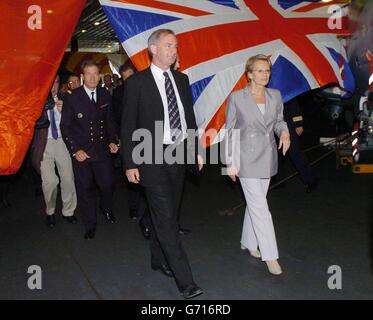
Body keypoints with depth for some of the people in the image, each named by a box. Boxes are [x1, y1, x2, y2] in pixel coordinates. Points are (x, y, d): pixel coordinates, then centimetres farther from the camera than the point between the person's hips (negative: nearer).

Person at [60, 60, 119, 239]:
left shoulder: (105, 96, 5)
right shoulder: (72, 98, -5)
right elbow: (65, 126, -3)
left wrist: (113, 141, 3)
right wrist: (75, 150, -11)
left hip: (102, 149, 3)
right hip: (80, 152, -2)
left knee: (107, 185, 4)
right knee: (85, 189, 5)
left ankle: (107, 209, 37)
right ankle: (90, 225, 22)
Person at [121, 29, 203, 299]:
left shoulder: (181, 79, 9)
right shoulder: (137, 82, -7)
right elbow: (128, 126, -6)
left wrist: (196, 150, 12)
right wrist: (130, 163, -9)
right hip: (153, 158, -6)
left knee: (168, 214, 17)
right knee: (166, 219, -6)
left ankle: (159, 259, 37)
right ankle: (185, 281, -1)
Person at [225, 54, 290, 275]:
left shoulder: (275, 96, 4)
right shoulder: (237, 98, -8)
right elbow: (230, 132, -4)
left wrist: (284, 132, -8)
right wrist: (231, 163, -6)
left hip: (267, 157, 5)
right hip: (246, 159, -5)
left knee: (255, 203, 16)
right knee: (260, 207, -5)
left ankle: (248, 242, 34)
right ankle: (270, 255, 3)